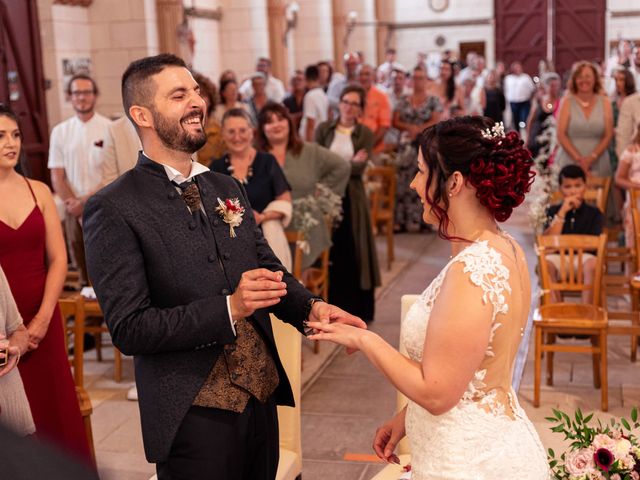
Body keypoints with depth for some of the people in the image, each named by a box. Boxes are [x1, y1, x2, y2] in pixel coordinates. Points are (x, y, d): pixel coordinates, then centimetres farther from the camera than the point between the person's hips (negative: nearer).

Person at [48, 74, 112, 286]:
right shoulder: (60, 131, 7)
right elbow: (57, 176, 6)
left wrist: (86, 200, -11)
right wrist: (73, 202, -9)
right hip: (74, 209, 3)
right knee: (82, 265, 10)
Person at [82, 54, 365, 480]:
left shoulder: (227, 188, 9)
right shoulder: (113, 210, -11)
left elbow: (268, 268, 11)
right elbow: (129, 328, -16)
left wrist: (311, 308, -9)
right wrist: (229, 308, -26)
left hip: (262, 397, 6)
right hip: (194, 414, -6)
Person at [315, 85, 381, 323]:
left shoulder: (365, 134, 3)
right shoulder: (324, 129, 6)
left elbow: (359, 169, -7)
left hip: (352, 198, 0)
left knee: (354, 252, 1)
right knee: (330, 252, 1)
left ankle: (357, 309, 10)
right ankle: (332, 307, 11)